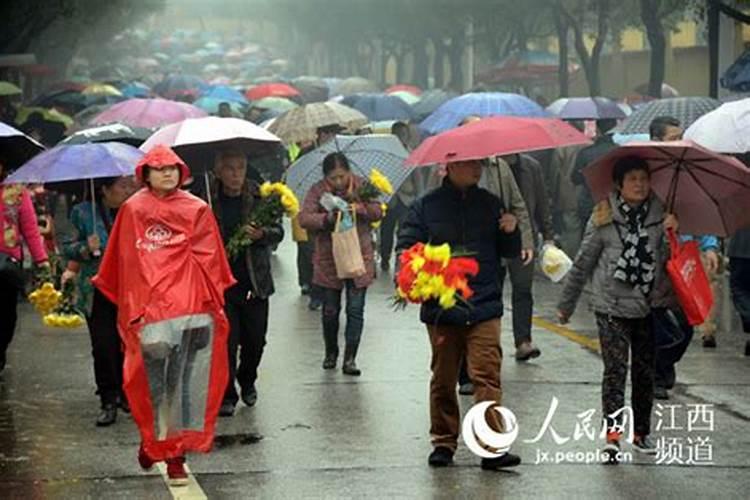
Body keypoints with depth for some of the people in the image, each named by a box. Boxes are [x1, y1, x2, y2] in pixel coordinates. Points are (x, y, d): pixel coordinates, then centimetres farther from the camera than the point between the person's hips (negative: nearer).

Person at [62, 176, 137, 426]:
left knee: (127, 345, 3)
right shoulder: (84, 213, -2)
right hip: (98, 293, -2)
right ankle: (108, 402, 3)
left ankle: (125, 393, 23)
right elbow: (68, 248, 2)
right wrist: (86, 248, -18)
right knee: (103, 347, -6)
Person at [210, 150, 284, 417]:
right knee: (226, 340, -4)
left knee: (255, 340, 10)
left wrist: (261, 234, -19)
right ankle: (226, 395, 9)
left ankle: (247, 381, 37)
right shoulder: (208, 200, -5)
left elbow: (278, 232, 1)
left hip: (255, 281, 2)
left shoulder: (259, 196, -1)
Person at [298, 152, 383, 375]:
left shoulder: (362, 186, -1)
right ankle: (331, 352, 30)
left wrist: (360, 208, -23)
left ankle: (350, 358, 3)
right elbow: (304, 218, -13)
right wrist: (327, 218, -30)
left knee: (355, 310, -2)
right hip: (329, 260, 0)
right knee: (330, 310, 10)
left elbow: (378, 213, -3)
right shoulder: (317, 191, -4)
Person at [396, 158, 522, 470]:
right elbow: (405, 247, 4)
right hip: (441, 309, 0)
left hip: (484, 307, 0)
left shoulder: (489, 204, 10)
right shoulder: (426, 206, 3)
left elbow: (510, 253, 15)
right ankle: (443, 443, 20)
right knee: (443, 380, 9)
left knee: (487, 376, -8)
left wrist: (511, 232, -7)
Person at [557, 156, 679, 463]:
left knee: (645, 370, 9)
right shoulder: (604, 218, -2)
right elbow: (583, 263, 4)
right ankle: (613, 433, -11)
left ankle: (642, 432, 21)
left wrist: (672, 234, -16)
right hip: (613, 306, -3)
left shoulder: (660, 214, 4)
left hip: (650, 306, 3)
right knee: (616, 368, -11)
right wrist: (566, 305, 9)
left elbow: (670, 257, 4)